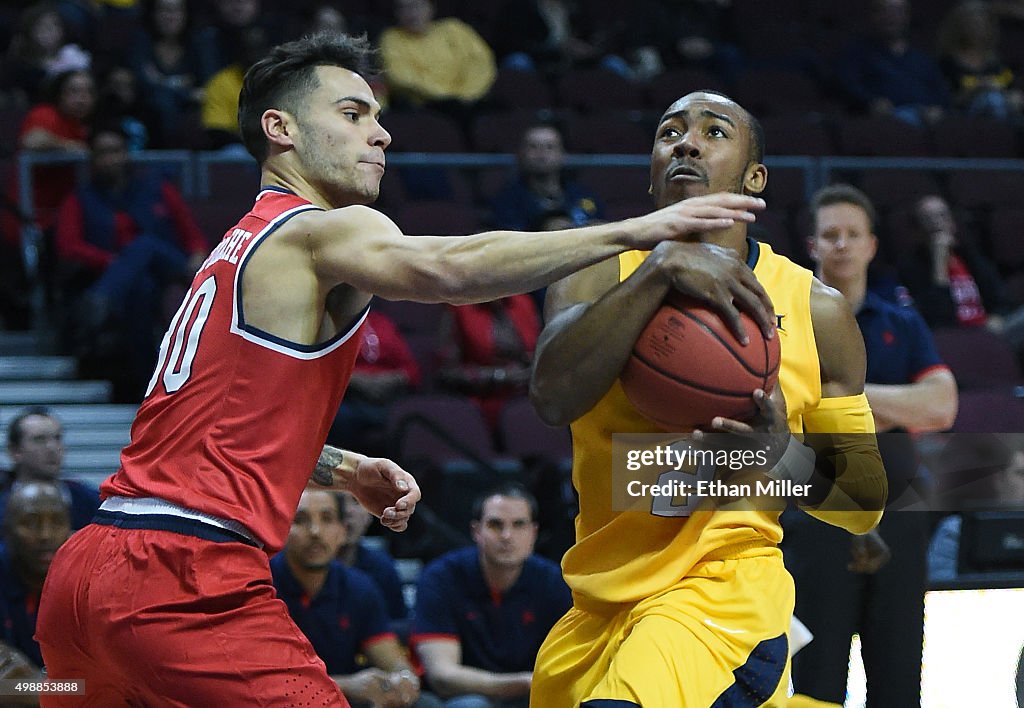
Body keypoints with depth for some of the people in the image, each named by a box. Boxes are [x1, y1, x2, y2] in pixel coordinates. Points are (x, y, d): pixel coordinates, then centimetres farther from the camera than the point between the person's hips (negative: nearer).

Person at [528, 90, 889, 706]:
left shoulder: (815, 308, 2)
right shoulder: (597, 281, 3)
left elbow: (865, 506, 7)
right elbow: (554, 397, -20)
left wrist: (785, 461, -14)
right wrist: (660, 271, -26)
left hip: (724, 591, -4)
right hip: (596, 603, 4)